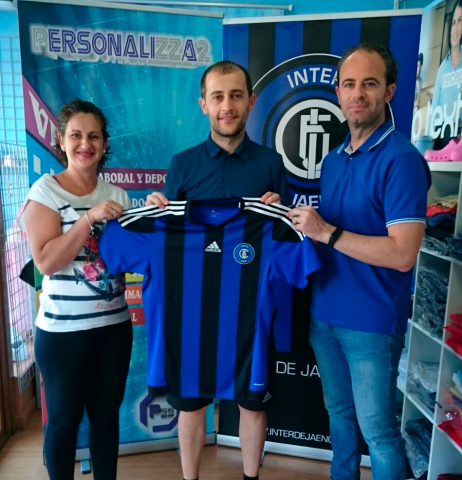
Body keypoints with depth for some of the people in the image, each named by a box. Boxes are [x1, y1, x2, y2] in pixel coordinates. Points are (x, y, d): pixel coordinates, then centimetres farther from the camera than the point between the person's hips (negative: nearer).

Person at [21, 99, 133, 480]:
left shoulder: (117, 194, 6)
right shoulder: (45, 190, -6)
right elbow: (46, 261, -16)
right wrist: (90, 217, -23)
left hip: (115, 323, 4)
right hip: (63, 328, -4)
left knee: (107, 412, 16)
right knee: (64, 417, 12)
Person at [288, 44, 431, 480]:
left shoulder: (401, 159, -15)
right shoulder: (333, 160, 8)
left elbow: (402, 254, -22)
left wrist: (325, 232, -22)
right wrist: (301, 222, -2)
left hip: (371, 321, -7)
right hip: (324, 313, 7)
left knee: (376, 428, 9)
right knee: (338, 413, 23)